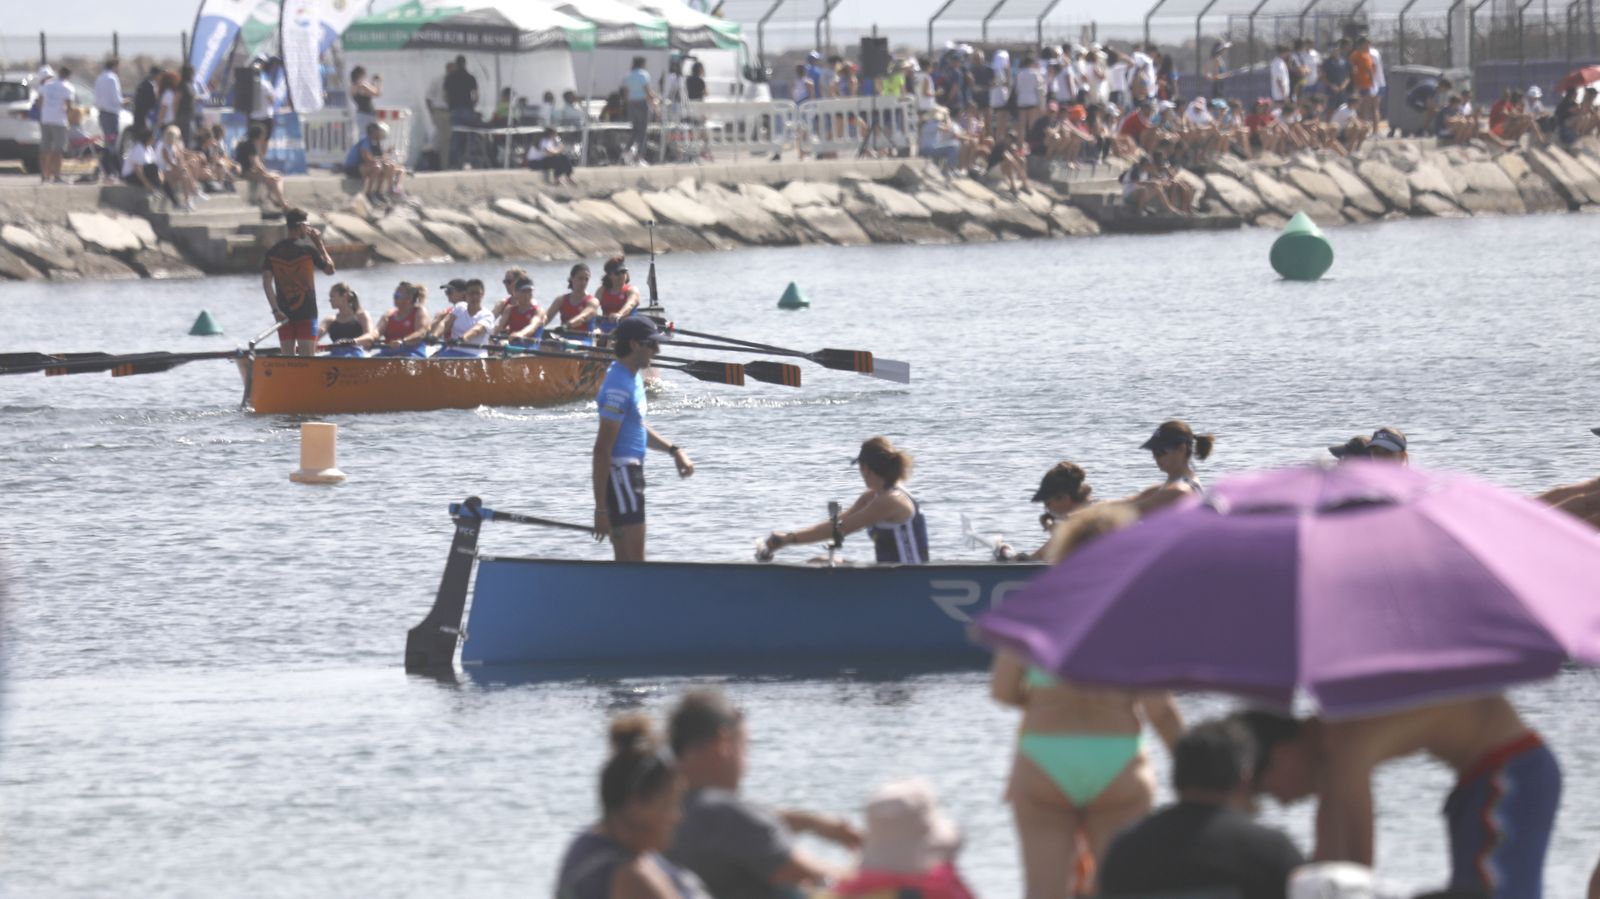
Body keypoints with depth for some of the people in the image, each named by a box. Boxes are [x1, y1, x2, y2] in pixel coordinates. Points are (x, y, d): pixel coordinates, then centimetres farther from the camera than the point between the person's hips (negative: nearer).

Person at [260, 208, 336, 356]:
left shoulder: (273, 251, 2)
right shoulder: (308, 249, -9)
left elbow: (266, 282, -5)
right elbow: (329, 269, 3)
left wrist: (275, 309, -5)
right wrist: (320, 244, 7)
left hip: (283, 314, 4)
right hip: (306, 312, -4)